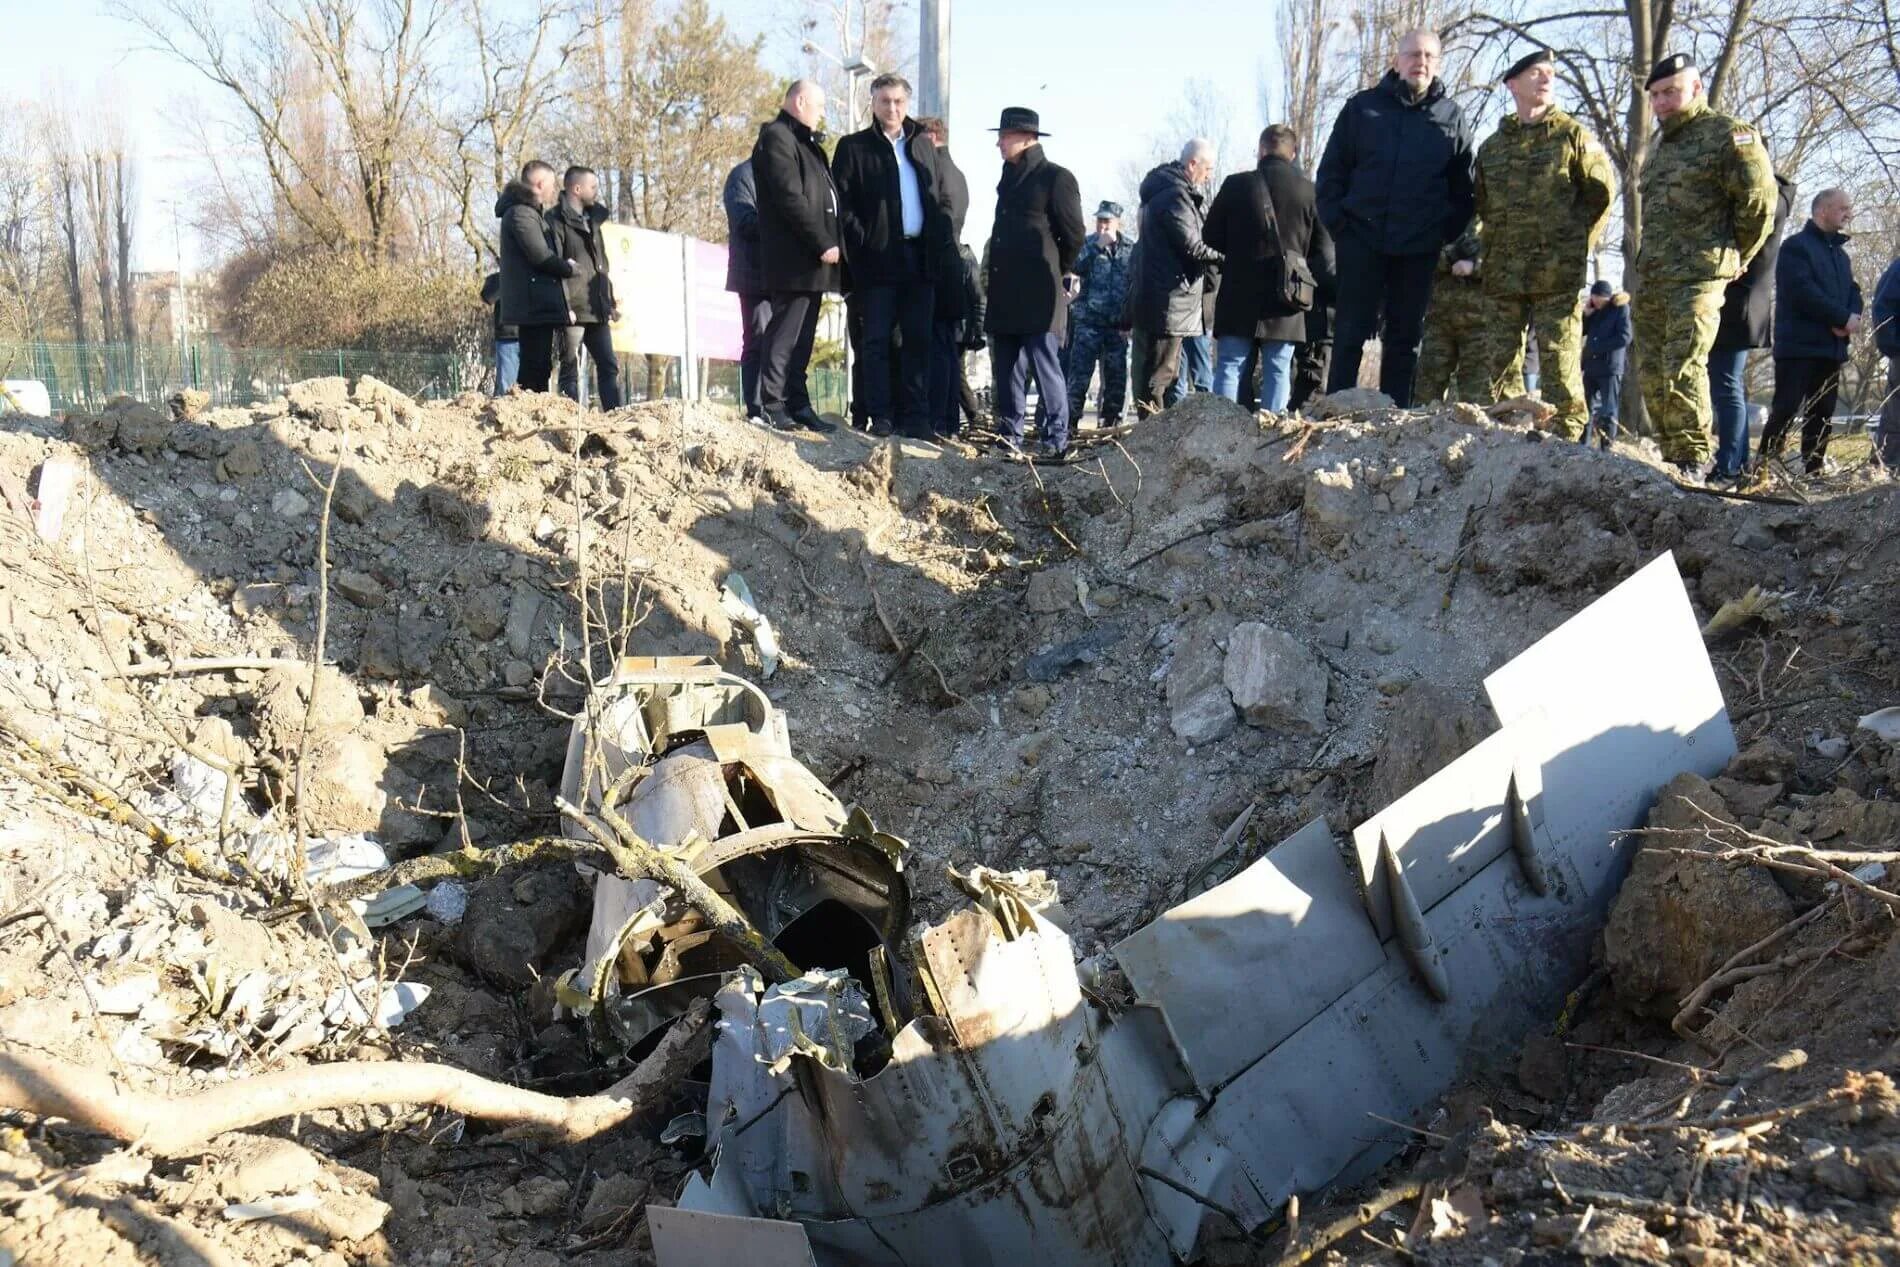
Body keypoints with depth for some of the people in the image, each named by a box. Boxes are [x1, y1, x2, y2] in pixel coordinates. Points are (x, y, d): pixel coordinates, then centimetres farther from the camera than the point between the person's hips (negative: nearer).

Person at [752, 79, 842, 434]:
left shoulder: (805, 142, 24)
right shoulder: (776, 138, -8)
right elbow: (790, 198, -17)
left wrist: (829, 244, 10)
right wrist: (824, 244, -18)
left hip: (812, 259, 9)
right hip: (795, 259, -9)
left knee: (800, 338, 10)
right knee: (784, 334, -8)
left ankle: (797, 404, 13)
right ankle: (772, 406, -7)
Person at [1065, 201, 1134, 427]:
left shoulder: (1130, 249, 8)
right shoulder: (1088, 244, 7)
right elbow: (1077, 267, -11)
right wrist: (1098, 246, -17)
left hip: (1118, 323, 2)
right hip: (1089, 320, -2)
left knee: (1116, 374, 5)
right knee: (1080, 371, -6)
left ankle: (1110, 420, 13)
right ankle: (1071, 418, -5)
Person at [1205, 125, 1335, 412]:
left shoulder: (1236, 185, -2)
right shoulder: (1309, 192, -1)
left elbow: (1212, 237, 6)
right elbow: (1324, 251, 2)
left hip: (1239, 298, 0)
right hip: (1285, 301, 1)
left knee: (1230, 368, 1)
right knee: (1277, 372, 5)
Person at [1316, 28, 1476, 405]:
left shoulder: (1453, 119, 9)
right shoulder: (1362, 106, 7)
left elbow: (1462, 188, 11)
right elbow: (1331, 170, 7)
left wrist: (1447, 233, 1)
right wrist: (1337, 221, -3)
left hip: (1419, 250, 1)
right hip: (1361, 241, -1)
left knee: (1406, 338, 4)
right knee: (1350, 332, -2)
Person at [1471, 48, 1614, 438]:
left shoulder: (1573, 136, 3)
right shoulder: (1491, 146, 15)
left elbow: (1602, 191, 4)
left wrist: (1576, 244, 2)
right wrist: (1495, 247, 14)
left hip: (1558, 274, -4)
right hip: (1503, 274, 4)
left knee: (1560, 360, -6)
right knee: (1495, 360, 5)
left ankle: (1567, 433, -1)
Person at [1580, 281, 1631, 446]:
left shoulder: (1620, 308, -5)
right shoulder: (1593, 308, 11)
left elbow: (1624, 337, -12)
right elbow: (1580, 332, 15)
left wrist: (1597, 347, -11)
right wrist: (1586, 315, -1)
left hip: (1610, 367, -6)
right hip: (1590, 366, 6)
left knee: (1608, 412, -5)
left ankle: (1607, 449, -4)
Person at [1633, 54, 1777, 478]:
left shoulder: (1727, 135, -4)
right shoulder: (1660, 145, 22)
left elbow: (1759, 201, -7)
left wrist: (1734, 257, 2)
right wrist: (1646, 270, 19)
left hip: (1698, 279, -8)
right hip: (1649, 280, 8)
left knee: (1683, 367, -15)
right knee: (1651, 373, 8)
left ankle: (1693, 460, -9)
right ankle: (1671, 453, 15)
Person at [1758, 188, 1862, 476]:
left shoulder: (1840, 253, 23)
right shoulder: (1796, 246, -3)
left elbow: (1853, 292, 17)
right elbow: (1802, 291, -16)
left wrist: (1851, 317, -7)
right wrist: (1843, 318, -15)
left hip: (1831, 347, 8)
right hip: (1799, 345, -8)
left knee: (1822, 414, 5)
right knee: (1785, 410, -13)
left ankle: (1814, 472, 7)